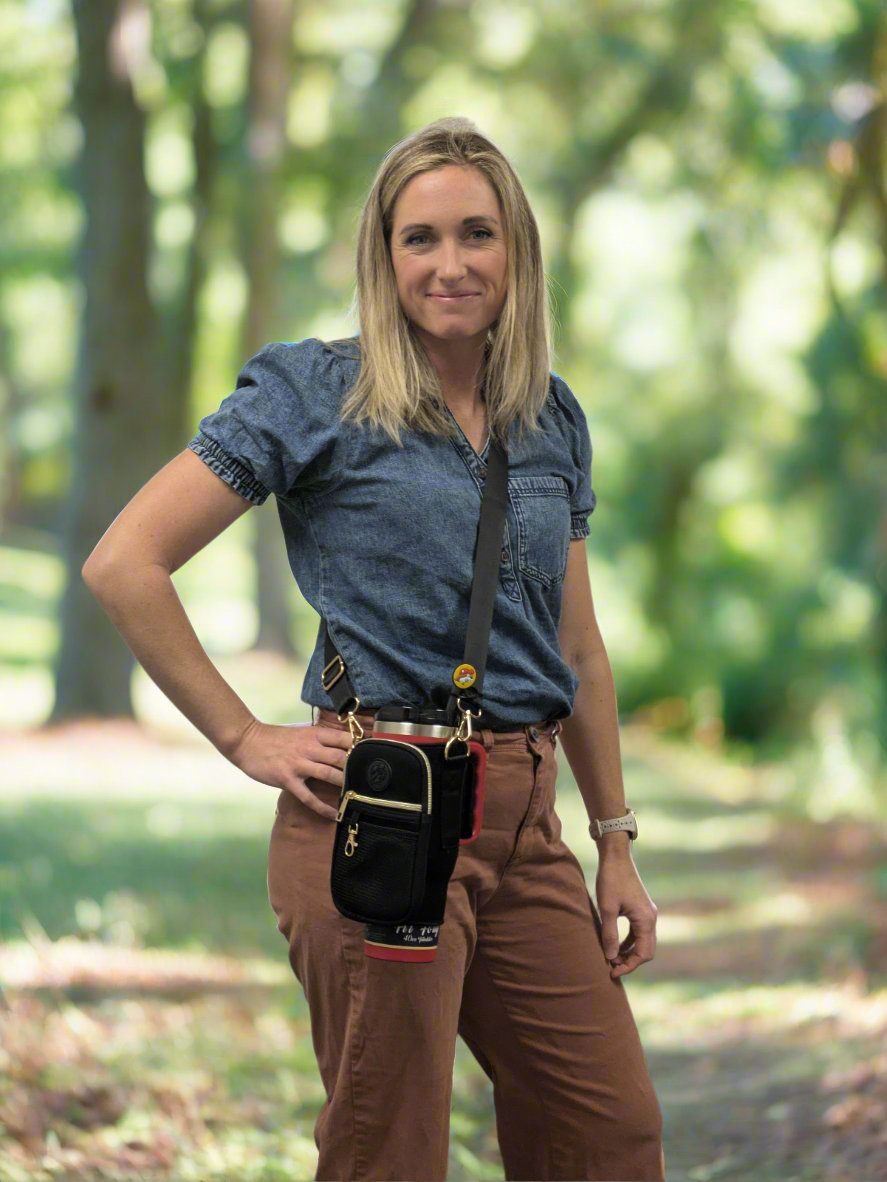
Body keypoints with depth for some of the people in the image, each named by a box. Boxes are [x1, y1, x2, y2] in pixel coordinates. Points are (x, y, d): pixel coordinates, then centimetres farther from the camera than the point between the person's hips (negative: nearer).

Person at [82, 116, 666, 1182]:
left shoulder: (553, 420, 13)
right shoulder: (317, 395, -5)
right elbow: (123, 565, -9)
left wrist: (615, 845, 17)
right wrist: (247, 741, -8)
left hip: (525, 820, 6)